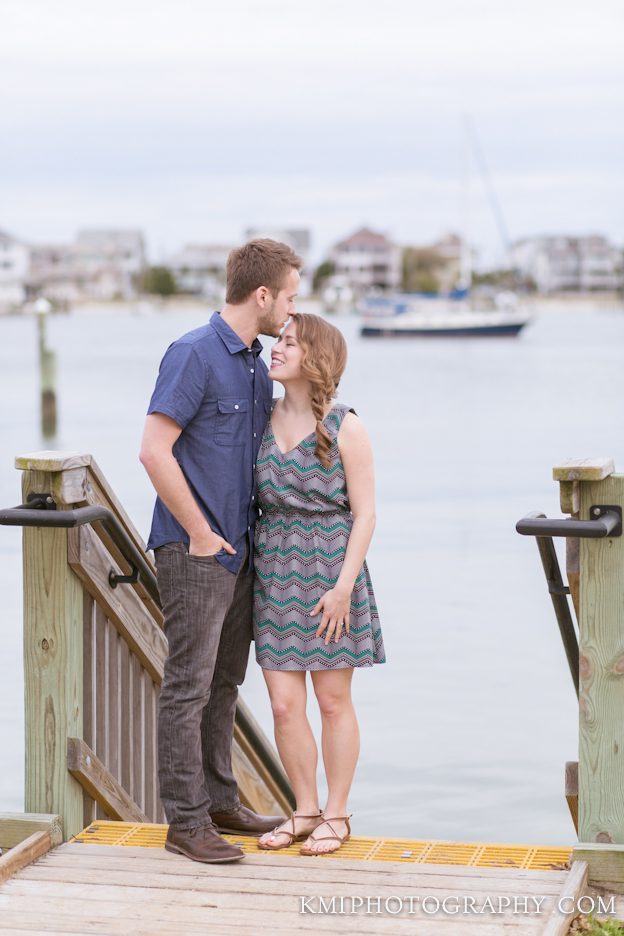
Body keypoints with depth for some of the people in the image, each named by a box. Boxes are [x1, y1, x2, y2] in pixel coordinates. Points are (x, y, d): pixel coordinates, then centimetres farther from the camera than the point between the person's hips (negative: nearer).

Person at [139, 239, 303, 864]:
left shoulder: (257, 366, 13)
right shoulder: (194, 354, -13)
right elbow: (155, 451, -19)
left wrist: (252, 535, 12)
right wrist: (201, 535, -15)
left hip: (238, 550, 9)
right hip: (194, 552, -9)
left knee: (225, 681, 15)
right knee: (189, 685, -4)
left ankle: (219, 801, 25)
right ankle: (186, 821, 1)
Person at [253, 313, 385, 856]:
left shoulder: (345, 428, -7)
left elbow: (365, 513, -7)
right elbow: (253, 500, 13)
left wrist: (344, 585, -14)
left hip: (331, 571, -4)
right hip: (275, 571, 4)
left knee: (333, 700, 5)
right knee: (284, 704, 2)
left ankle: (336, 816, 17)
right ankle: (305, 811, 18)